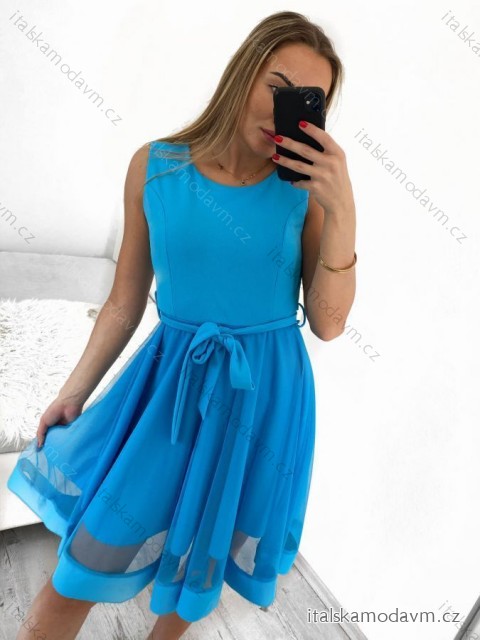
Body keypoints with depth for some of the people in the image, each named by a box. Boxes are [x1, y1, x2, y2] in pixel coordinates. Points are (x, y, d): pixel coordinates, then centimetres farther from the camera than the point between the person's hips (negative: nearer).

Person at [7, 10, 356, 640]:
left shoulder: (307, 184, -9)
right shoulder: (156, 165, -6)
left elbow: (327, 323, -9)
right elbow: (127, 297, 1)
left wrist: (342, 211, -22)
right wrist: (76, 390, 5)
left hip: (264, 392, 0)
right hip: (169, 378, 1)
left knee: (202, 550, 20)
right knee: (89, 550, 9)